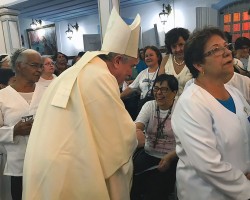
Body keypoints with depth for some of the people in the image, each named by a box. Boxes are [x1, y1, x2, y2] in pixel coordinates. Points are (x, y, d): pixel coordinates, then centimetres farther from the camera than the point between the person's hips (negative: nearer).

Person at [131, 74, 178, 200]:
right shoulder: (149, 106, 3)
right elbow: (137, 127, -13)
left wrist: (169, 157, -24)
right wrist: (137, 134, -37)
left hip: (171, 158, -2)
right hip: (148, 154, 3)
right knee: (131, 183, -16)